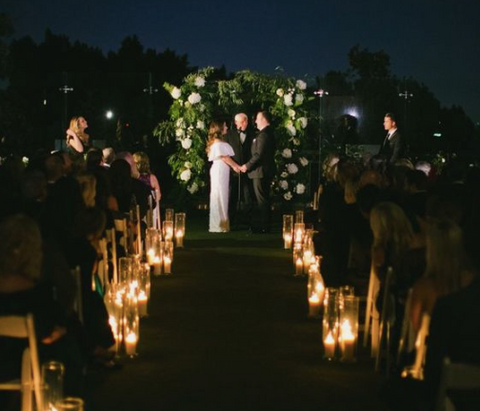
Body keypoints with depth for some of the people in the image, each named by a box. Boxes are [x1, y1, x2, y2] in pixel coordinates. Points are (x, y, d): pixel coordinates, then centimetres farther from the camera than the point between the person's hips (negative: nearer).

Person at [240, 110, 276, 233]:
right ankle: (265, 225, 20)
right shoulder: (268, 133, 14)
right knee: (264, 199, 14)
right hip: (266, 171, 10)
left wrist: (247, 166, -13)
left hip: (261, 172, -10)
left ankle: (264, 227, -4)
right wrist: (249, 165, 17)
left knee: (262, 200, -6)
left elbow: (259, 155, -23)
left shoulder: (263, 134, -18)